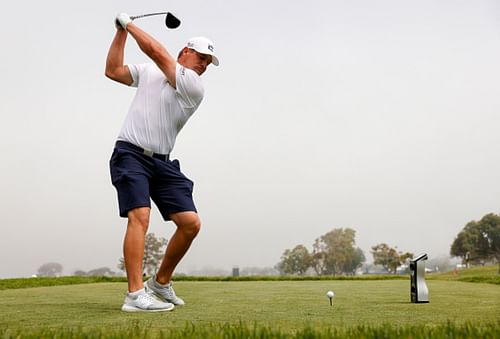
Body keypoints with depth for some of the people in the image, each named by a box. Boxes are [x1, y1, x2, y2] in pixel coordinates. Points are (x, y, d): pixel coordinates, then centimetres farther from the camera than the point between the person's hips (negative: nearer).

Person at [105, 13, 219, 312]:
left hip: (162, 162, 2)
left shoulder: (195, 87, 2)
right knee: (140, 215, -23)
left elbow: (157, 52, -5)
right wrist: (121, 32, 10)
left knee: (191, 223, -8)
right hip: (130, 154, -2)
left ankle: (161, 282, 12)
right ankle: (135, 295, -27)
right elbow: (113, 70, 14)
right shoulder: (148, 71, 13)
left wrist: (129, 23, 4)